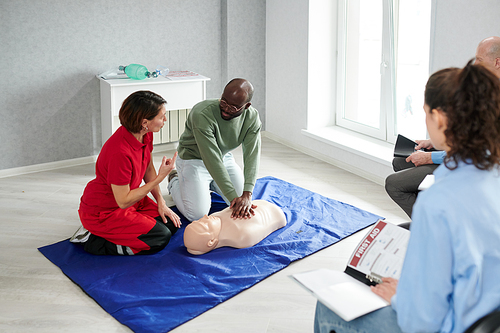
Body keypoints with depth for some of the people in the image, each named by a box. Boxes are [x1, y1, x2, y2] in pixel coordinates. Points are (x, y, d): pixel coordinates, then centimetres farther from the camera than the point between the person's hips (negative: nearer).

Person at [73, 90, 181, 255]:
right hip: (102, 211, -9)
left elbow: (148, 169, 9)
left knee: (170, 225, 2)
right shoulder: (120, 152, -35)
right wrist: (160, 178, -27)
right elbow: (123, 201, -27)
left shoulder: (145, 135, -9)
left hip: (128, 199, 9)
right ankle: (92, 240, -4)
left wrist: (160, 202, 1)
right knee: (160, 238, -14)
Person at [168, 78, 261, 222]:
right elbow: (213, 160, -38)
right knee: (197, 215, -12)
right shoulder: (203, 114, -35)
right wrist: (233, 198, -41)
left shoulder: (252, 117, -18)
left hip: (224, 157, 5)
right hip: (194, 159, -5)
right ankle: (175, 181, 16)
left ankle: (210, 182, 24)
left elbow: (252, 156, -26)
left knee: (244, 200, -1)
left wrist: (247, 195, -41)